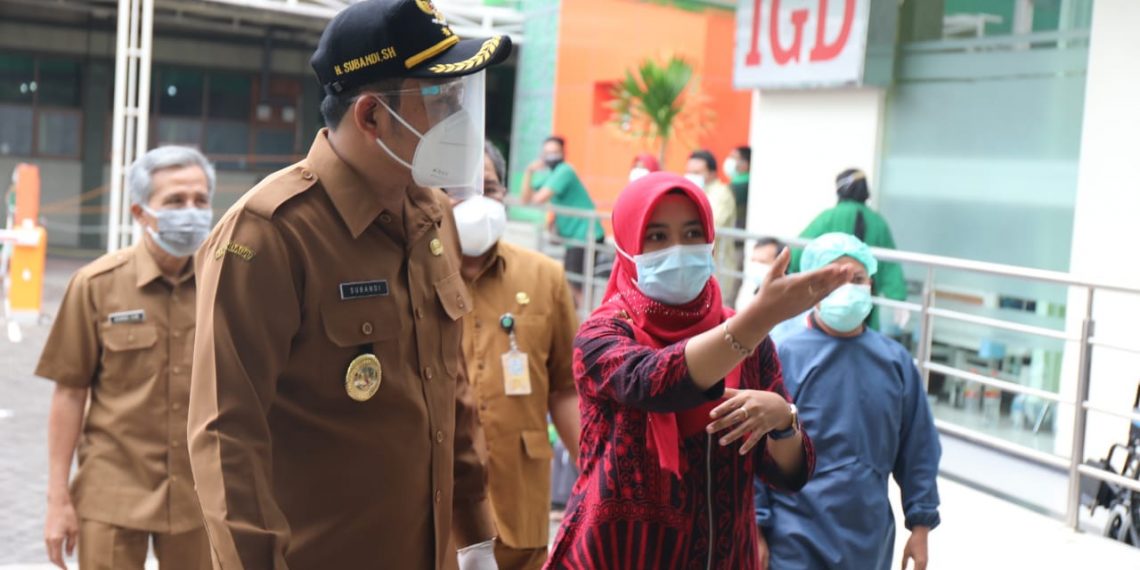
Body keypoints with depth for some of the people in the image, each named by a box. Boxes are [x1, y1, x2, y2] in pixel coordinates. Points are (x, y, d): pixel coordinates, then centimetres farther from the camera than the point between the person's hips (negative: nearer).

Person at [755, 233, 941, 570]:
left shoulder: (896, 361, 1)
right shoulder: (786, 357, -11)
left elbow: (918, 451, 8)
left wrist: (920, 523, 8)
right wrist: (754, 530, -9)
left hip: (869, 537, 4)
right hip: (797, 540, -4)